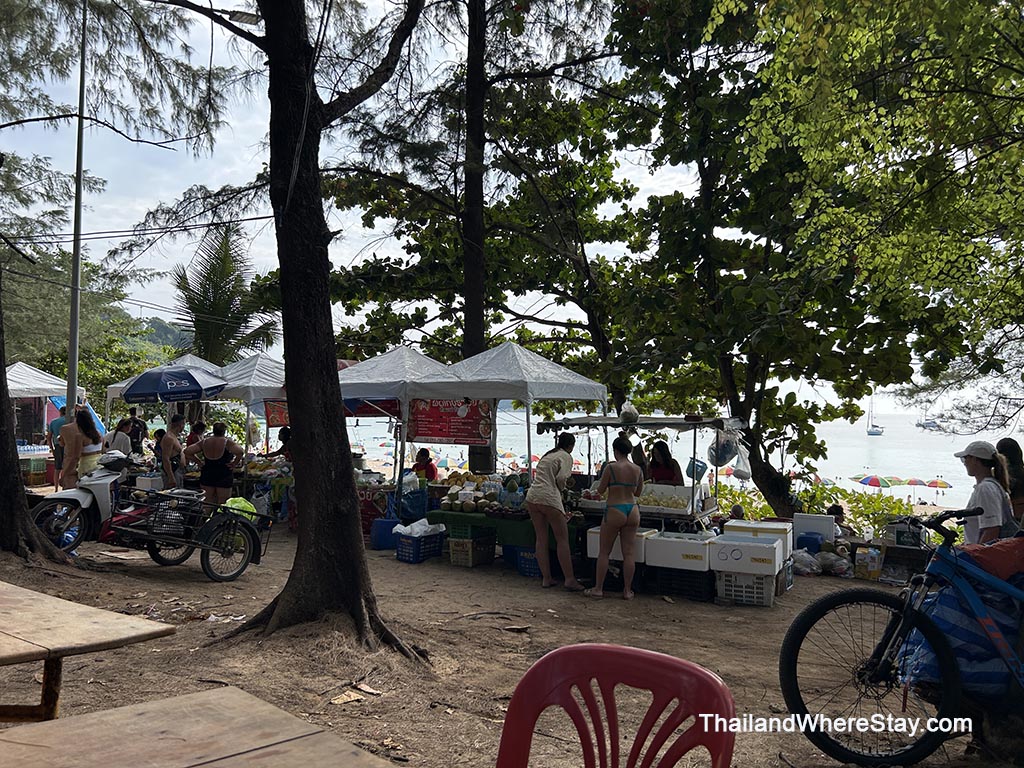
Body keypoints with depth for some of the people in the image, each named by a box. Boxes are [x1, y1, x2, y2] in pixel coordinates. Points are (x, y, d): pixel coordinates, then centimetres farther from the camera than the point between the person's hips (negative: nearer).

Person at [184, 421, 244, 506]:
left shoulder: (204, 442, 2)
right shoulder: (227, 442, -11)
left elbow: (187, 451, 2)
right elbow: (240, 452, -28)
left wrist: (199, 461, 6)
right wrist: (234, 463, -13)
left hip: (206, 476, 4)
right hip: (224, 476, -4)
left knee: (207, 504, 14)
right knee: (222, 505, 4)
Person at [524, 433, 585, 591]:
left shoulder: (546, 455, 26)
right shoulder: (566, 456, 3)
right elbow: (561, 477, -13)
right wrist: (561, 489, 11)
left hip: (532, 497, 7)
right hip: (549, 498, -7)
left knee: (541, 539, 11)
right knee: (562, 539, 0)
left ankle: (546, 578, 14)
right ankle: (570, 580, 1)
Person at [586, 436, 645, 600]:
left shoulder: (611, 467, -12)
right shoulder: (638, 469, 2)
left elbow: (600, 490, -3)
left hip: (615, 511, -4)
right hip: (633, 511, 4)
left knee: (604, 552, 8)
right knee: (629, 553, 9)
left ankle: (598, 589, 14)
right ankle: (627, 591, 14)